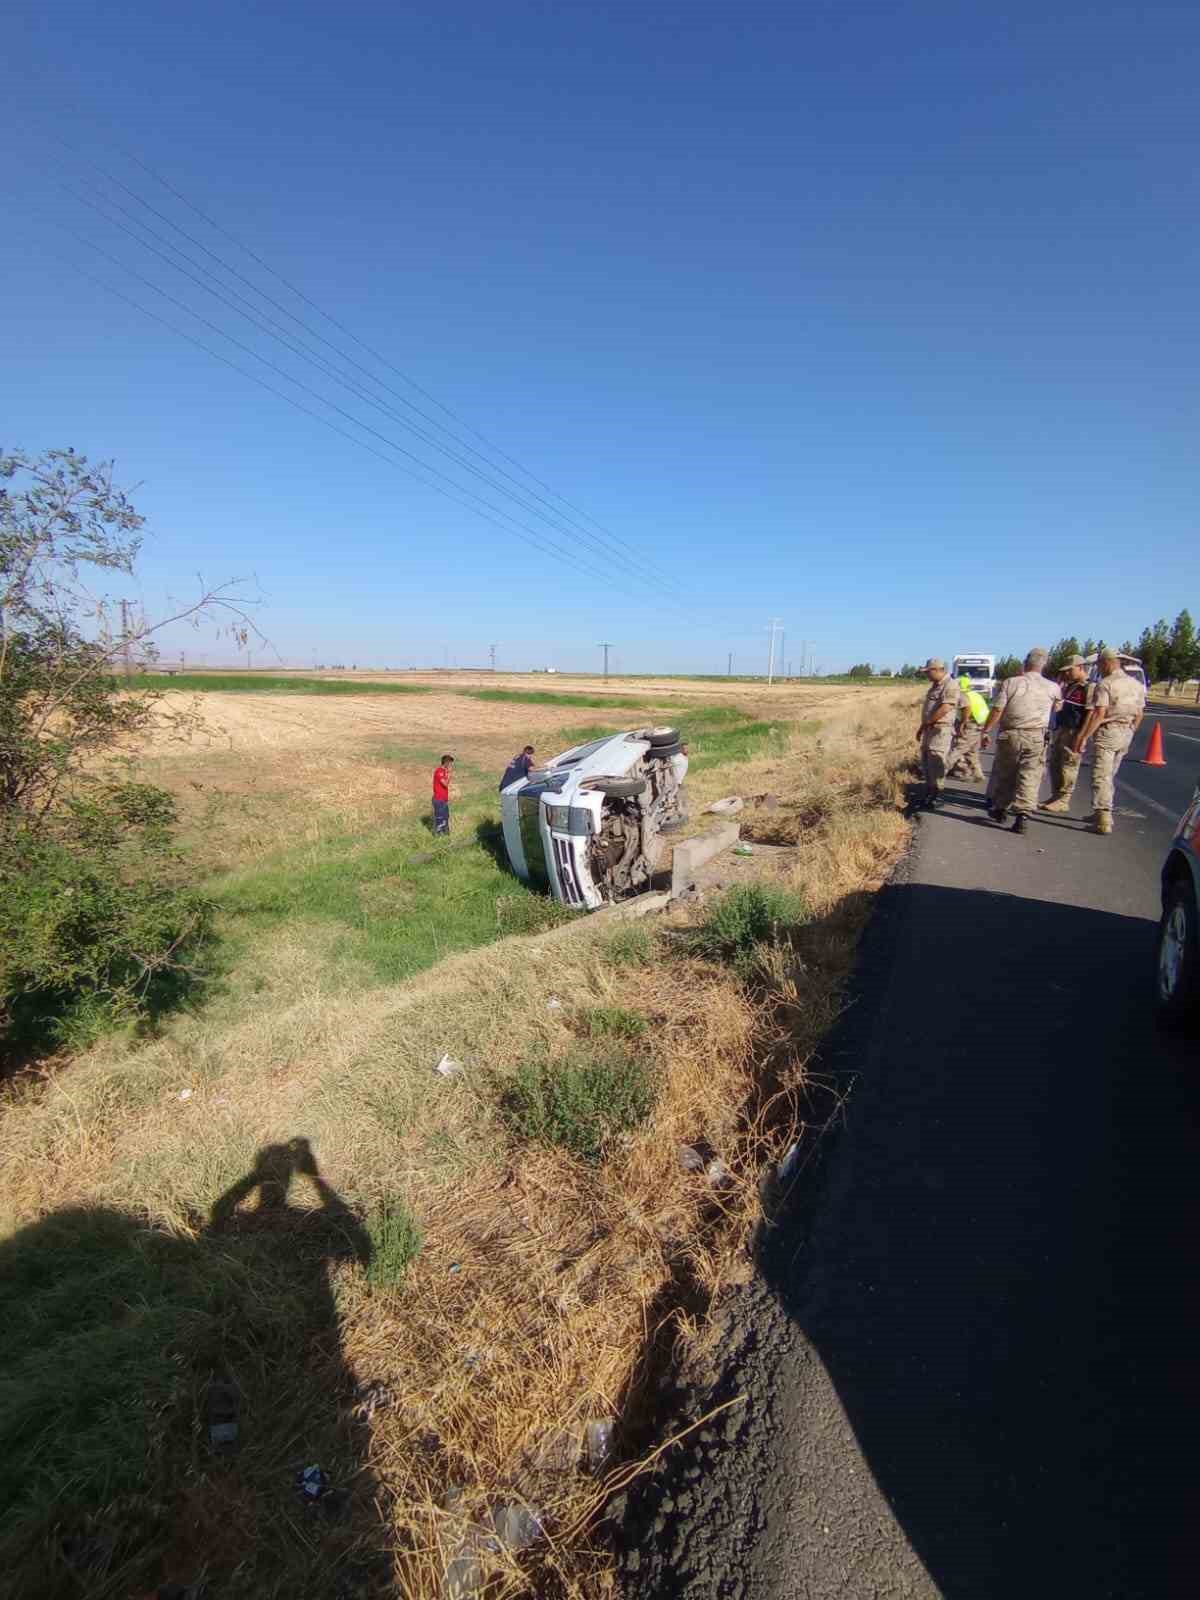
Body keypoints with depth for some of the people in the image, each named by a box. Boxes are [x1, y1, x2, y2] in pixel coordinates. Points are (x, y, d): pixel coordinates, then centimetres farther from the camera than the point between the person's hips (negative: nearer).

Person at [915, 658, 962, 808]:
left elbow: (945, 708, -25)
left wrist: (927, 723, -16)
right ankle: (929, 794, 24)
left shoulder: (951, 685, -13)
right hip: (930, 730, 10)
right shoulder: (935, 685, 17)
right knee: (926, 763, 14)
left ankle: (937, 797, -2)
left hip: (941, 730, -10)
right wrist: (922, 727, 21)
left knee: (935, 763, -9)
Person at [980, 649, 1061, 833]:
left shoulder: (1010, 683, -4)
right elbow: (1056, 706, 23)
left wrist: (986, 731, 0)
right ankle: (1021, 816, -9)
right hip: (1037, 737, 0)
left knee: (1004, 774, 15)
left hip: (1010, 735, 0)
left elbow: (997, 710, -8)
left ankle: (1000, 809, 28)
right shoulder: (1052, 688, 2)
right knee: (1029, 777, 1)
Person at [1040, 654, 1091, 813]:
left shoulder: (1088, 687, -13)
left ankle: (1063, 800, 4)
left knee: (1068, 766, -3)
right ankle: (1056, 795, 24)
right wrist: (1060, 681, 15)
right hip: (1060, 730, 9)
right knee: (1055, 765, 14)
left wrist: (1081, 736, -22)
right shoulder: (1069, 686, 16)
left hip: (1073, 732, -9)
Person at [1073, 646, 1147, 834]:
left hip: (1108, 732, -7)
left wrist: (1084, 738, -18)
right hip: (1126, 734, 8)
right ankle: (1102, 813, 25)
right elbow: (1139, 714, 15)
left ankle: (1104, 819, -14)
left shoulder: (1105, 684, -12)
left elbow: (1099, 714, -19)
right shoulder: (1136, 684, 11)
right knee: (1110, 776, 18)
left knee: (1101, 776, -7)